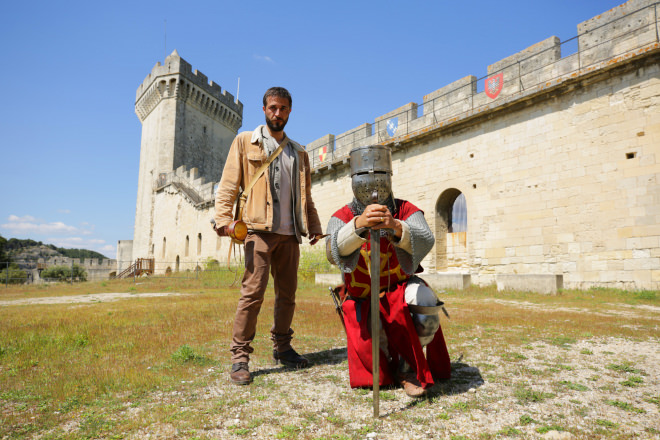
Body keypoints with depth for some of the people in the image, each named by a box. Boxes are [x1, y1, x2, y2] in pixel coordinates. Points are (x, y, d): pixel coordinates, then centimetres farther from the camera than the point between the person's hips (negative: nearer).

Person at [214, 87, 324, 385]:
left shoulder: (299, 153, 21)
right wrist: (223, 218, -13)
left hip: (289, 233, 5)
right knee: (253, 292, -10)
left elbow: (305, 196, 22)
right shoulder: (245, 142, 10)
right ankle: (239, 356, 0)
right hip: (259, 229, -4)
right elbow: (228, 184, 1)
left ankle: (281, 347, 23)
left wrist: (313, 226, 13)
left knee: (287, 293, 8)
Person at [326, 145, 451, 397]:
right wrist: (359, 224, -54)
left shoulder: (406, 212, -12)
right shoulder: (342, 218, -13)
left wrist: (396, 227, -55)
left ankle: (408, 365, -7)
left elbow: (425, 242, -33)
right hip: (361, 298, 0)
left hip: (400, 288, 1)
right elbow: (334, 251, -34)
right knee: (378, 370, -16)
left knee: (427, 307, -32)